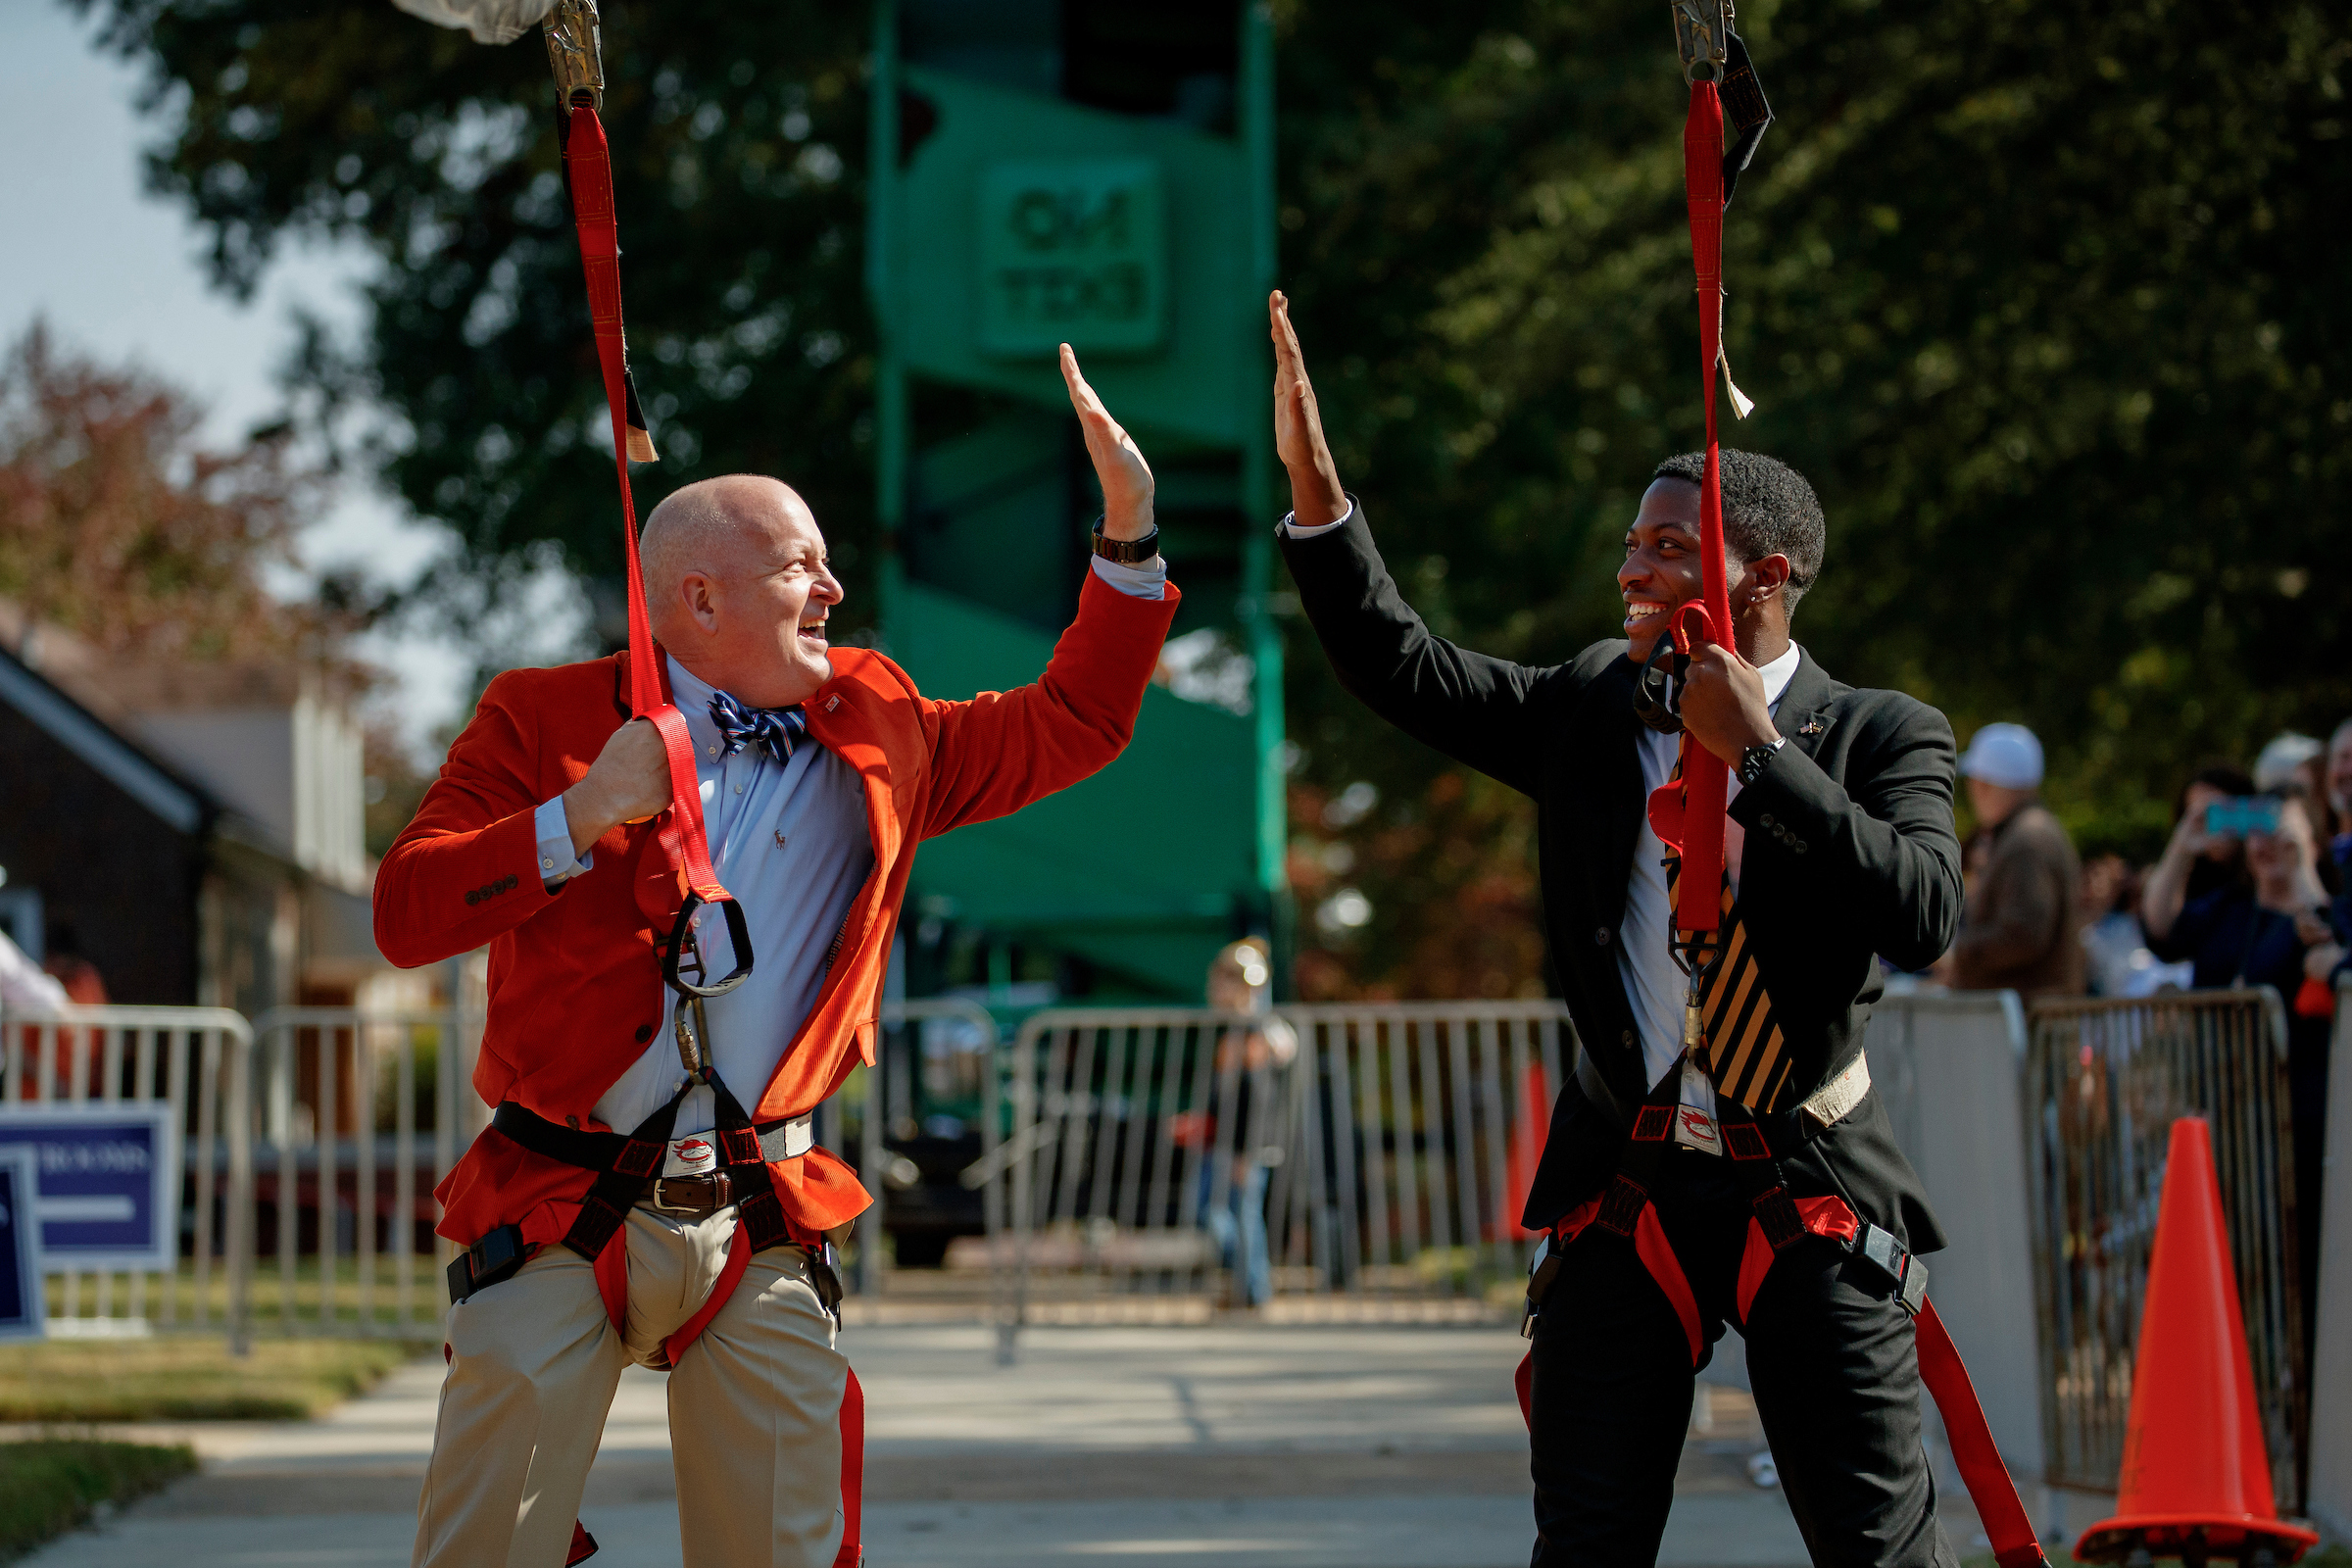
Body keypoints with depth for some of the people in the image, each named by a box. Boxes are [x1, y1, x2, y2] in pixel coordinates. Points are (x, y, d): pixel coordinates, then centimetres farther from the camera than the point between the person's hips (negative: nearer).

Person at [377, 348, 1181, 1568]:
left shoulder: (873, 733, 13)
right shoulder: (545, 721, 1)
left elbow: (1073, 723, 20)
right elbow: (404, 914, -5)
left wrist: (1127, 531, 12)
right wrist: (579, 821, -16)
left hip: (761, 1228, 3)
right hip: (564, 1216, -3)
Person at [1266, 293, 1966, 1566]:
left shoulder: (1882, 736, -5)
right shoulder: (1590, 706, 6)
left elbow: (1923, 918, -20)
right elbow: (1400, 668, 4)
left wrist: (1760, 754, -20)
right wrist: (1313, 483, -7)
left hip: (1807, 1181, -3)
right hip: (1622, 1183, 3)